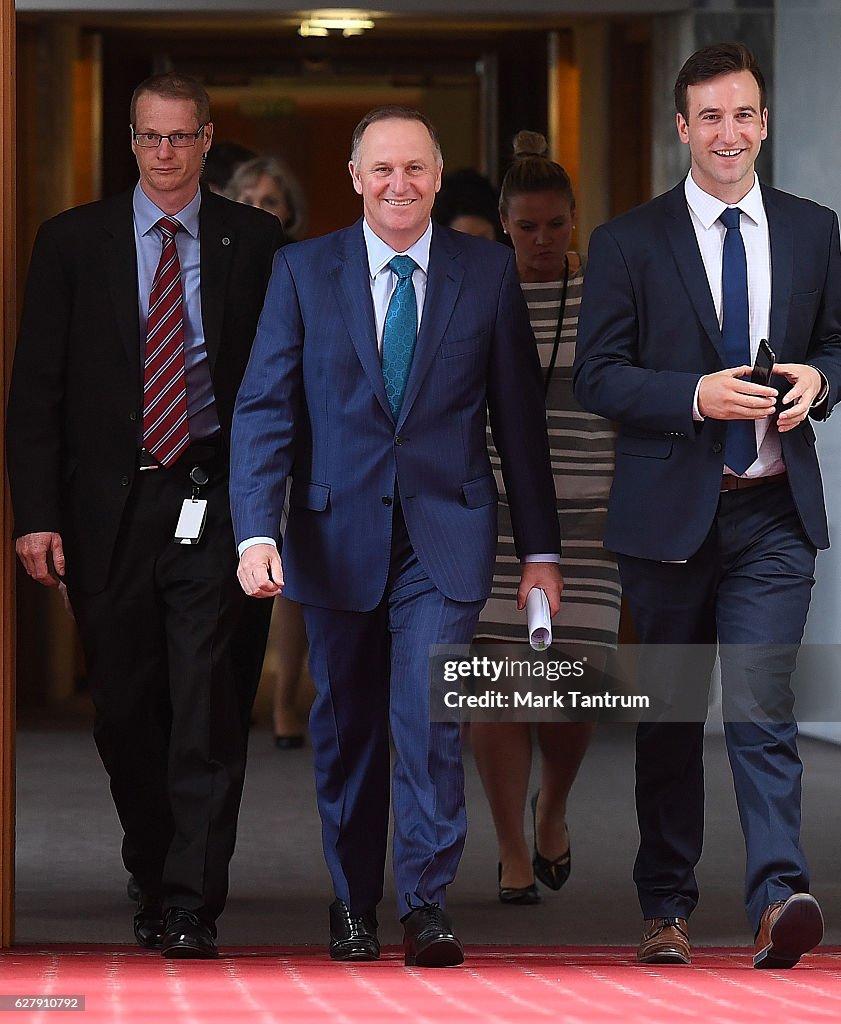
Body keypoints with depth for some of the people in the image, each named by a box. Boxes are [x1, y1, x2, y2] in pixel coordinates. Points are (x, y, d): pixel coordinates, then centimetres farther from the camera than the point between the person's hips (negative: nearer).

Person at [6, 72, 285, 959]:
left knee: (207, 711, -8)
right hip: (109, 509, 2)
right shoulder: (73, 242, 6)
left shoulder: (255, 243, 4)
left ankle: (192, 907, -7)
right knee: (126, 711, 8)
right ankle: (153, 884, 25)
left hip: (216, 507, -2)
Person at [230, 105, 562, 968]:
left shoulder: (487, 272, 3)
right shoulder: (303, 272, 2)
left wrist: (540, 549, 6)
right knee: (345, 728, 10)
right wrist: (255, 532, -15)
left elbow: (518, 416, 6)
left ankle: (425, 907, -7)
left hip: (444, 535, -1)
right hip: (337, 534, 1)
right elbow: (264, 407, -3)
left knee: (429, 717, -13)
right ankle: (352, 905, 24)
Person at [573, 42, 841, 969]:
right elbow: (597, 376, -3)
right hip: (669, 510, 0)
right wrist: (698, 395, -18)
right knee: (669, 716, 9)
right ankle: (666, 907, 18)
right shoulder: (630, 242, 1)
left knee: (761, 705, -13)